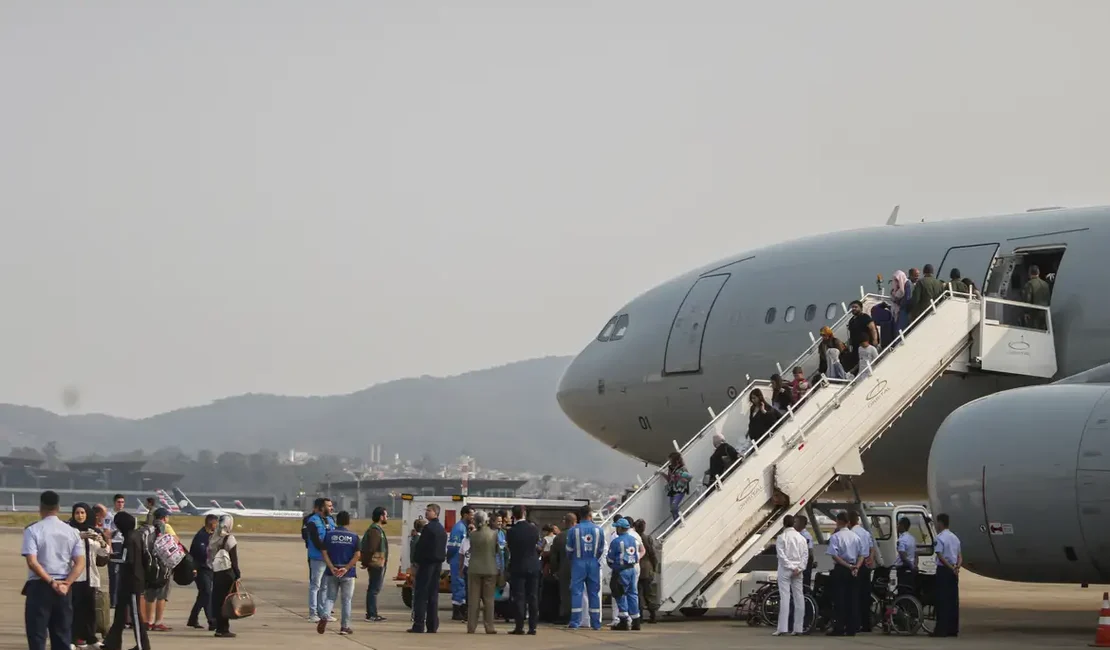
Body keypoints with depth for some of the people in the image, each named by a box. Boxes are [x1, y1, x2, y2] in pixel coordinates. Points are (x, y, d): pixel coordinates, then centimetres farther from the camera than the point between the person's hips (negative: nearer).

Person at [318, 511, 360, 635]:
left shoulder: (329, 535, 1)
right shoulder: (354, 537, 0)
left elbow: (324, 553, -6)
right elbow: (357, 555, -8)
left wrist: (332, 568, -12)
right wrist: (346, 568, -13)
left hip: (332, 573, 1)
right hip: (348, 574, -1)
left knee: (330, 597, 10)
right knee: (346, 600, 8)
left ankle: (325, 616, -16)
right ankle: (345, 626, 8)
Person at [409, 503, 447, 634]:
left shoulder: (428, 528, -13)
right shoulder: (442, 529, 14)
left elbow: (421, 545, -15)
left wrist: (416, 561, -6)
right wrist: (440, 562, 17)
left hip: (427, 563, -8)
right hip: (438, 564, 8)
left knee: (421, 594, -6)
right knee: (433, 594, 10)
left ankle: (419, 625, -10)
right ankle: (432, 626, 9)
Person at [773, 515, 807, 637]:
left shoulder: (781, 537, -7)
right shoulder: (801, 537, 6)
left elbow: (781, 555, -14)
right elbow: (805, 555, 2)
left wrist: (792, 567, -11)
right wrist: (799, 568, -3)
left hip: (785, 570, -4)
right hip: (798, 571, 4)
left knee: (784, 597, -7)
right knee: (798, 598, 6)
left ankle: (782, 628, -12)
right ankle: (798, 628, 7)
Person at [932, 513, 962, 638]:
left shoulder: (940, 537, -10)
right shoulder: (955, 537, 16)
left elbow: (940, 556, -18)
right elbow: (960, 556, 11)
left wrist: (951, 568, -14)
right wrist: (956, 567, -4)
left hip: (944, 570, -7)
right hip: (954, 572, 7)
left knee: (942, 600, -6)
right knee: (953, 600, 8)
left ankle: (941, 629, -8)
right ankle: (953, 629, 10)